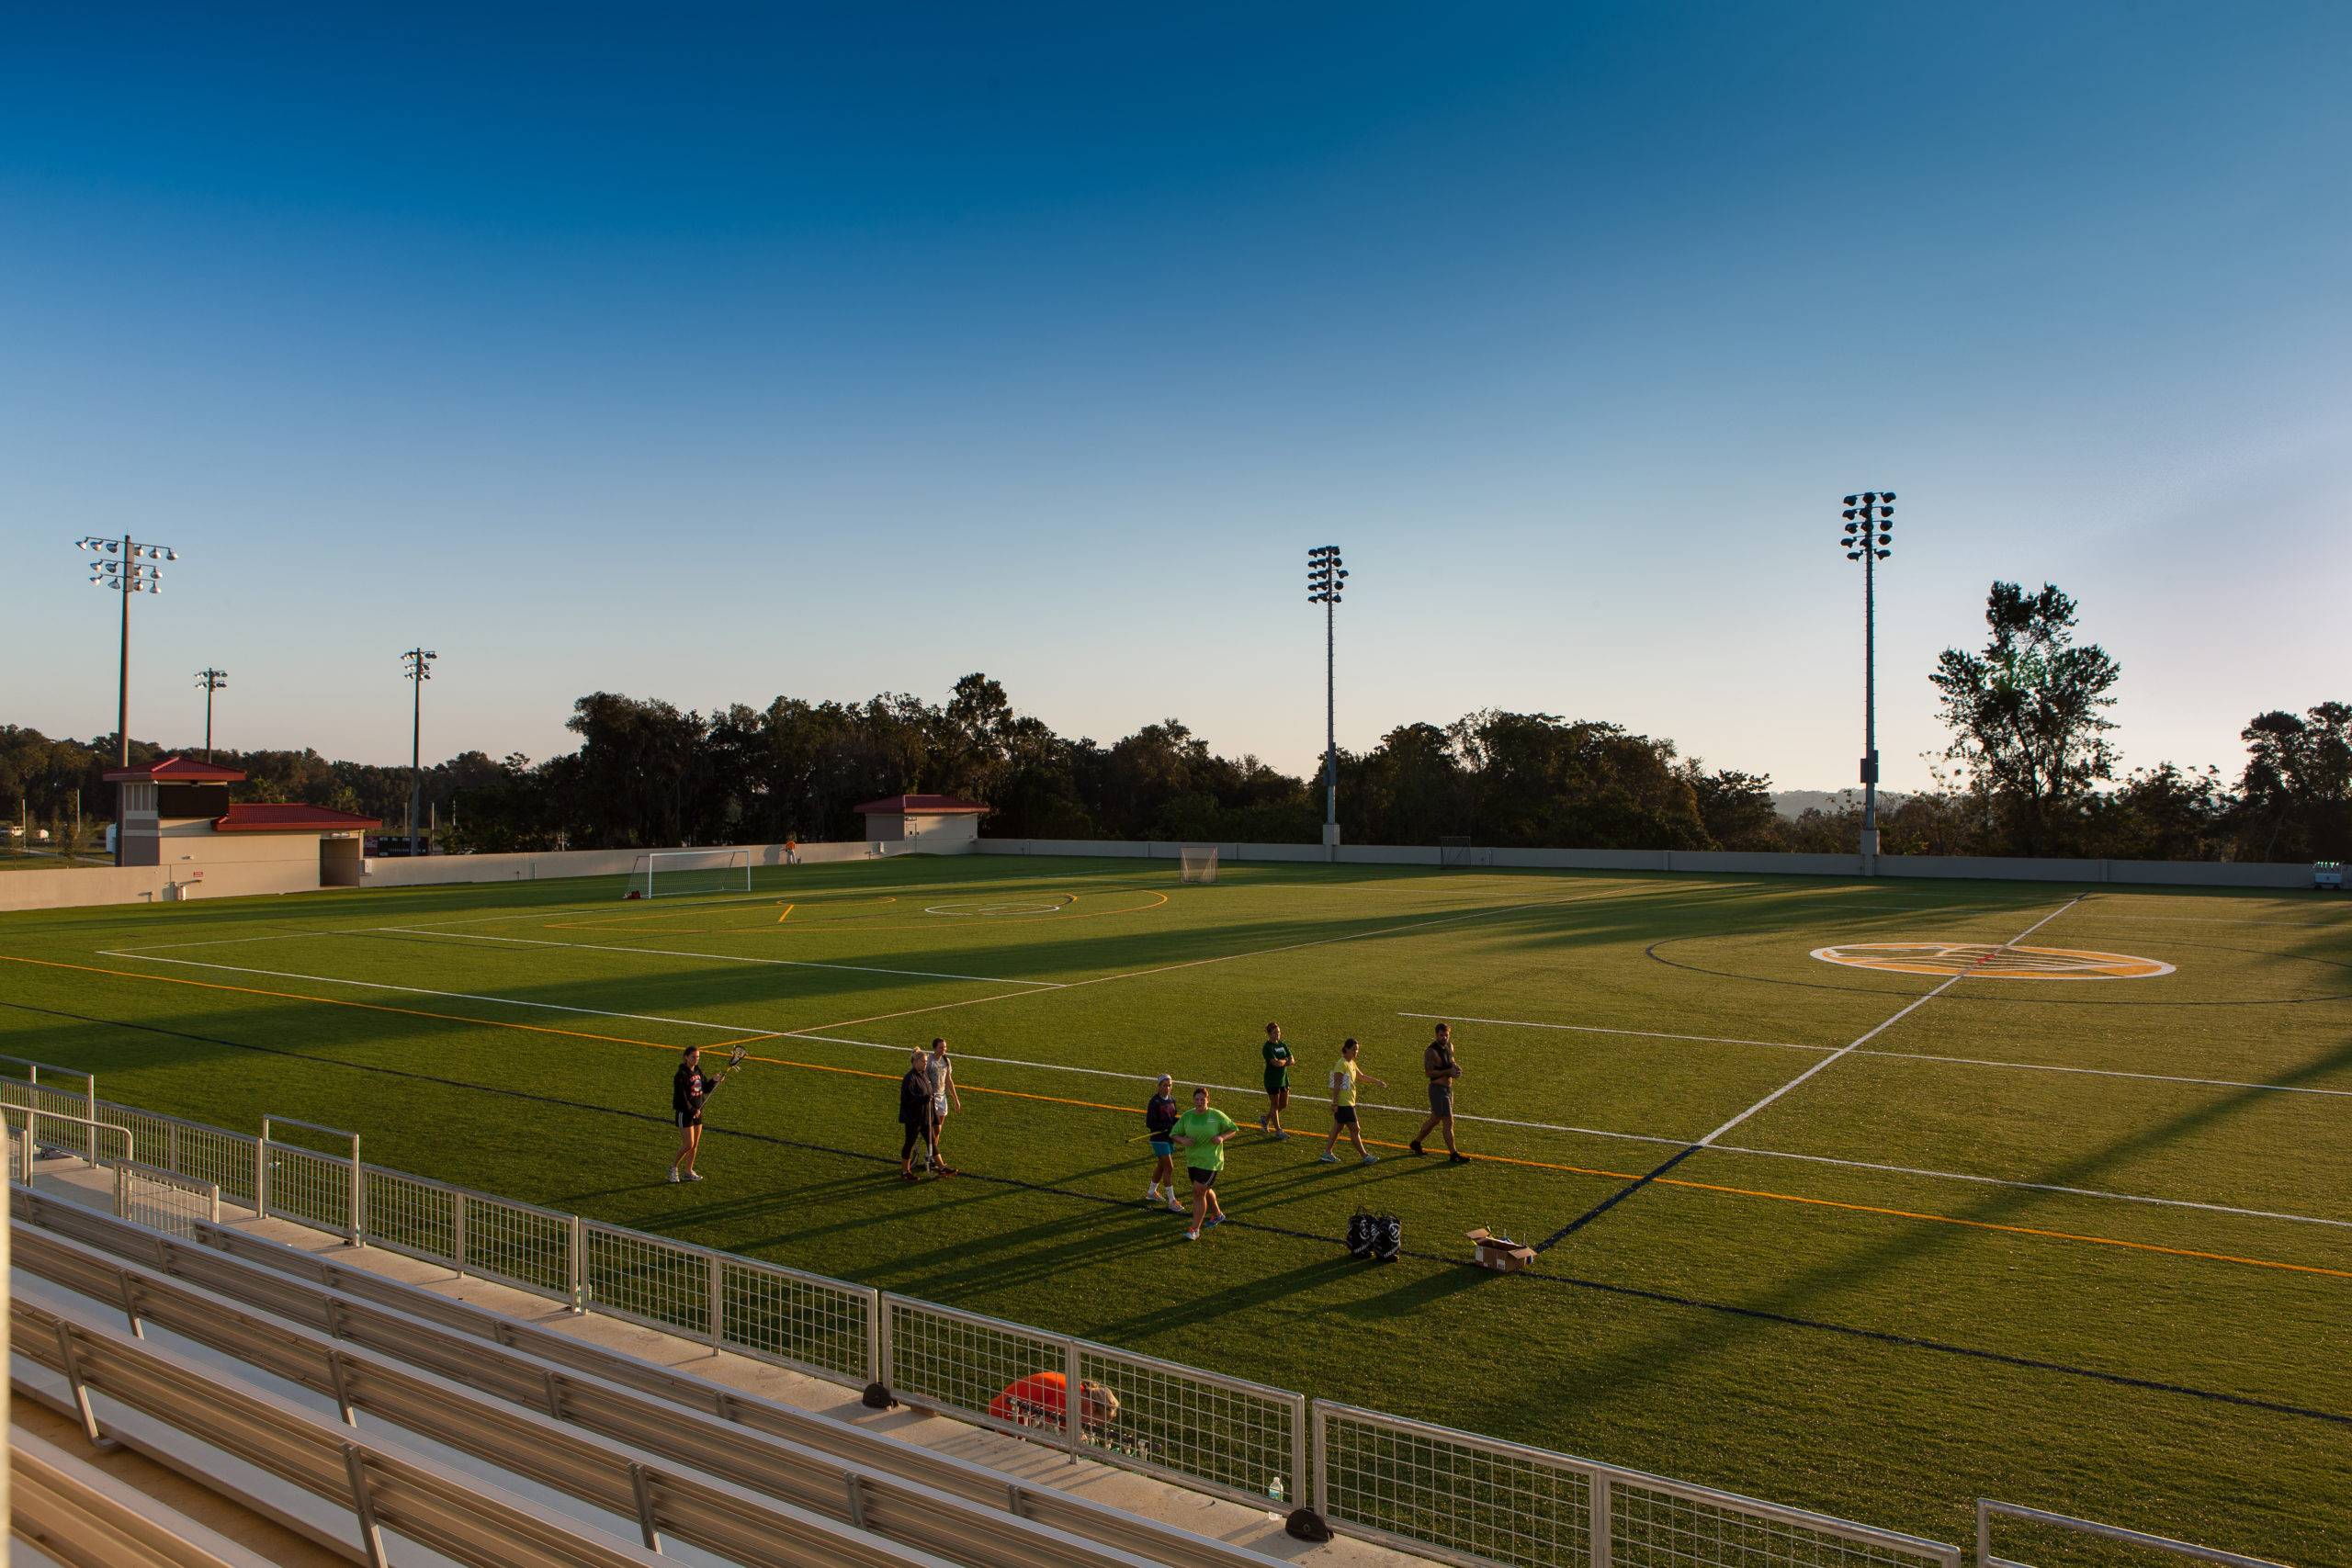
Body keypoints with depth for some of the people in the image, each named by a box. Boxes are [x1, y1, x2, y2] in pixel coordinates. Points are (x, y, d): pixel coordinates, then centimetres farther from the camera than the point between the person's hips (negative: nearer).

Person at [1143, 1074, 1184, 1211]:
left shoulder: (1172, 1099, 6)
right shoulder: (1154, 1102, -16)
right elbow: (1150, 1124, -18)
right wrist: (1169, 1126, -20)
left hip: (1170, 1137, 7)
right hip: (1159, 1139, -7)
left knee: (1161, 1166, 17)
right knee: (1169, 1168, -8)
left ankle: (1151, 1193, 35)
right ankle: (1172, 1201, -3)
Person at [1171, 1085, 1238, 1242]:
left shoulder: (1216, 1115, -9)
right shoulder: (1187, 1116, 0)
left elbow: (1233, 1128, 2)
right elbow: (1175, 1134, 5)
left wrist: (1222, 1137, -17)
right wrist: (1183, 1140, -17)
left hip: (1210, 1162, -5)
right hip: (1192, 1160, 5)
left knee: (1198, 1192, -10)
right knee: (1204, 1190, 20)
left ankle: (1195, 1230, 0)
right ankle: (1217, 1214, 47)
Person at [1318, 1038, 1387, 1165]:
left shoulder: (1352, 1064, 13)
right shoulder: (1342, 1064, -16)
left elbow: (1362, 1076, 26)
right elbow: (1336, 1085, -18)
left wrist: (1376, 1081, 19)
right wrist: (1335, 1104, -20)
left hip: (1349, 1102, 10)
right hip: (1343, 1103, -10)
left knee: (1337, 1128, 12)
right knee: (1355, 1130, -2)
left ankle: (1327, 1153, 17)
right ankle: (1365, 1156, 4)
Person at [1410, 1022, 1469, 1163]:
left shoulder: (1449, 1046, 8)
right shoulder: (1431, 1051, -19)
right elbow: (1428, 1073, -24)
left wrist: (1455, 1066, 3)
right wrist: (1448, 1071, -26)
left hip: (1448, 1089, 9)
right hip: (1437, 1089, -9)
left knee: (1435, 1120, 19)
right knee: (1448, 1122, -7)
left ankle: (1416, 1142, 35)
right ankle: (1453, 1155, 0)